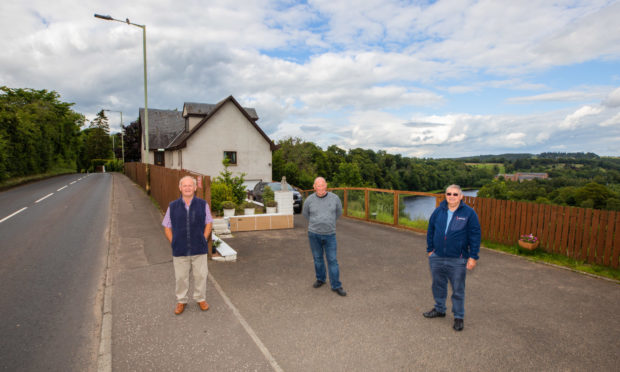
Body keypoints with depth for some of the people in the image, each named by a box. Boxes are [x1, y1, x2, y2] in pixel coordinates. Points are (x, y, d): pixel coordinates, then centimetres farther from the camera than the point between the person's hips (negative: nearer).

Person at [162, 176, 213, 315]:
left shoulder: (203, 204, -1)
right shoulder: (173, 206, 0)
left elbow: (208, 223, 5)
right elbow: (167, 227, 6)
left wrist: (203, 240, -3)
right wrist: (174, 243, -2)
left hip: (199, 249, 0)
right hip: (180, 250, 0)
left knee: (200, 275, 10)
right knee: (180, 277, 12)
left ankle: (201, 299, 31)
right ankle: (181, 301, 32)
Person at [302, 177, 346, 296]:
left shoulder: (334, 198, -8)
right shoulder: (309, 200, -8)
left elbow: (339, 212, 11)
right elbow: (305, 213, 12)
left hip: (329, 235, -1)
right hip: (314, 234, 1)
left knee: (332, 260, 2)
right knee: (318, 258, 14)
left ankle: (336, 286, 12)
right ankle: (320, 279, 35)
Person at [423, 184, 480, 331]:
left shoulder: (469, 213, -5)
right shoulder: (438, 211, 4)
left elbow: (475, 236, -5)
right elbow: (430, 231, 11)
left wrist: (473, 257, -7)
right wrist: (430, 249, 9)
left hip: (457, 260, -3)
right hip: (437, 258, 4)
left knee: (458, 290, 7)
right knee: (438, 285, 17)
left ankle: (459, 317, 25)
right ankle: (439, 309, 37)